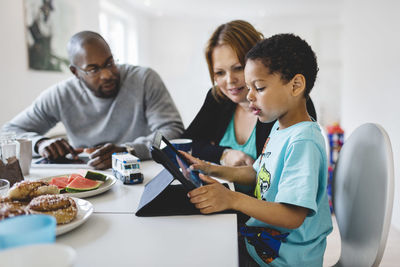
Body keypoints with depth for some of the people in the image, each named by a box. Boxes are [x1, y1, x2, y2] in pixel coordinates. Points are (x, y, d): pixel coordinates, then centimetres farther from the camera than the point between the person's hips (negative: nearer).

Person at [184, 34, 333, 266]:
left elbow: (293, 216, -29)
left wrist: (232, 199, -36)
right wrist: (212, 170, 8)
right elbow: (258, 173, 17)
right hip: (262, 240, 9)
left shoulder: (303, 142, -25)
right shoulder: (280, 127, 6)